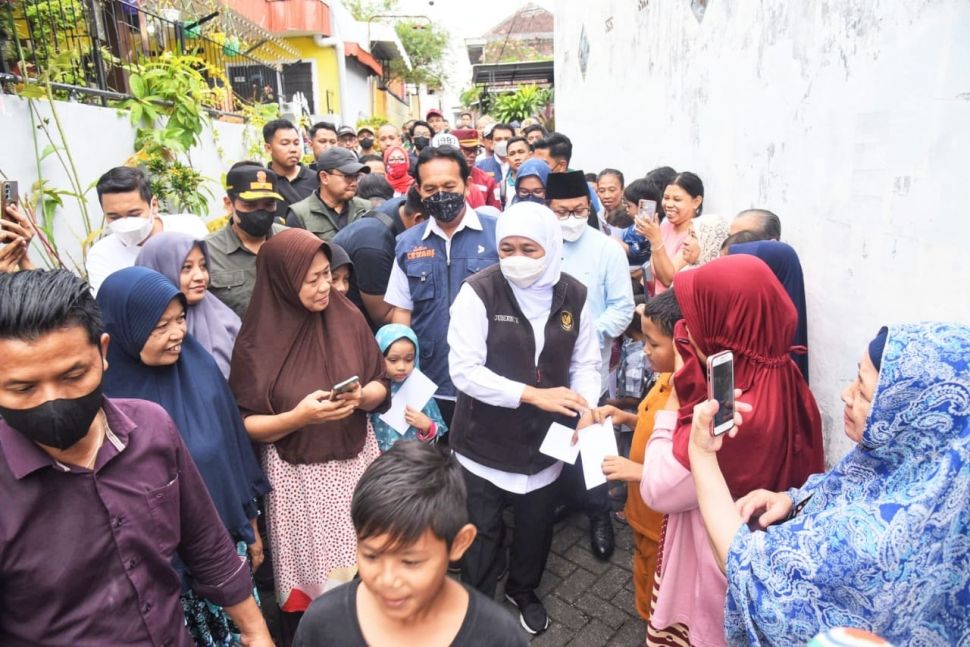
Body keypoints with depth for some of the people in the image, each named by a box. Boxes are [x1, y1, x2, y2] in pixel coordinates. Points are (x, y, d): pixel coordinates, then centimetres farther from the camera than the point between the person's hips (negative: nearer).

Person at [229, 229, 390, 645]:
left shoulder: (348, 318, -5)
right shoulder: (258, 341, -12)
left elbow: (380, 385, 3)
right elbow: (246, 426, -8)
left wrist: (362, 397, -17)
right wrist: (298, 416, -23)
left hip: (355, 462, 3)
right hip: (298, 476, -2)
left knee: (363, 571, 13)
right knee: (308, 575, 11)